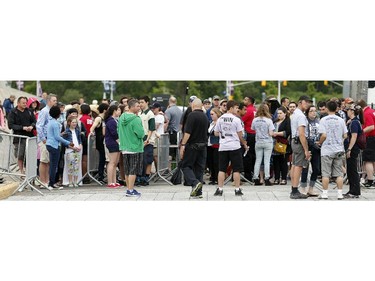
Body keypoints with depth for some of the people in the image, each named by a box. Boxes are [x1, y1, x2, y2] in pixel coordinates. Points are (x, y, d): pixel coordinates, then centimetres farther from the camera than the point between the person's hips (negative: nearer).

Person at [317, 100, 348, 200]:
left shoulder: (324, 120, -8)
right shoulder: (341, 120, 2)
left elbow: (324, 135, -14)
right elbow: (345, 136, 3)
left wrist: (319, 142, 4)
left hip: (327, 150, -3)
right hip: (339, 150, 3)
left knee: (326, 173, 3)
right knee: (339, 173, 6)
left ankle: (325, 193, 4)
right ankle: (340, 193, 5)